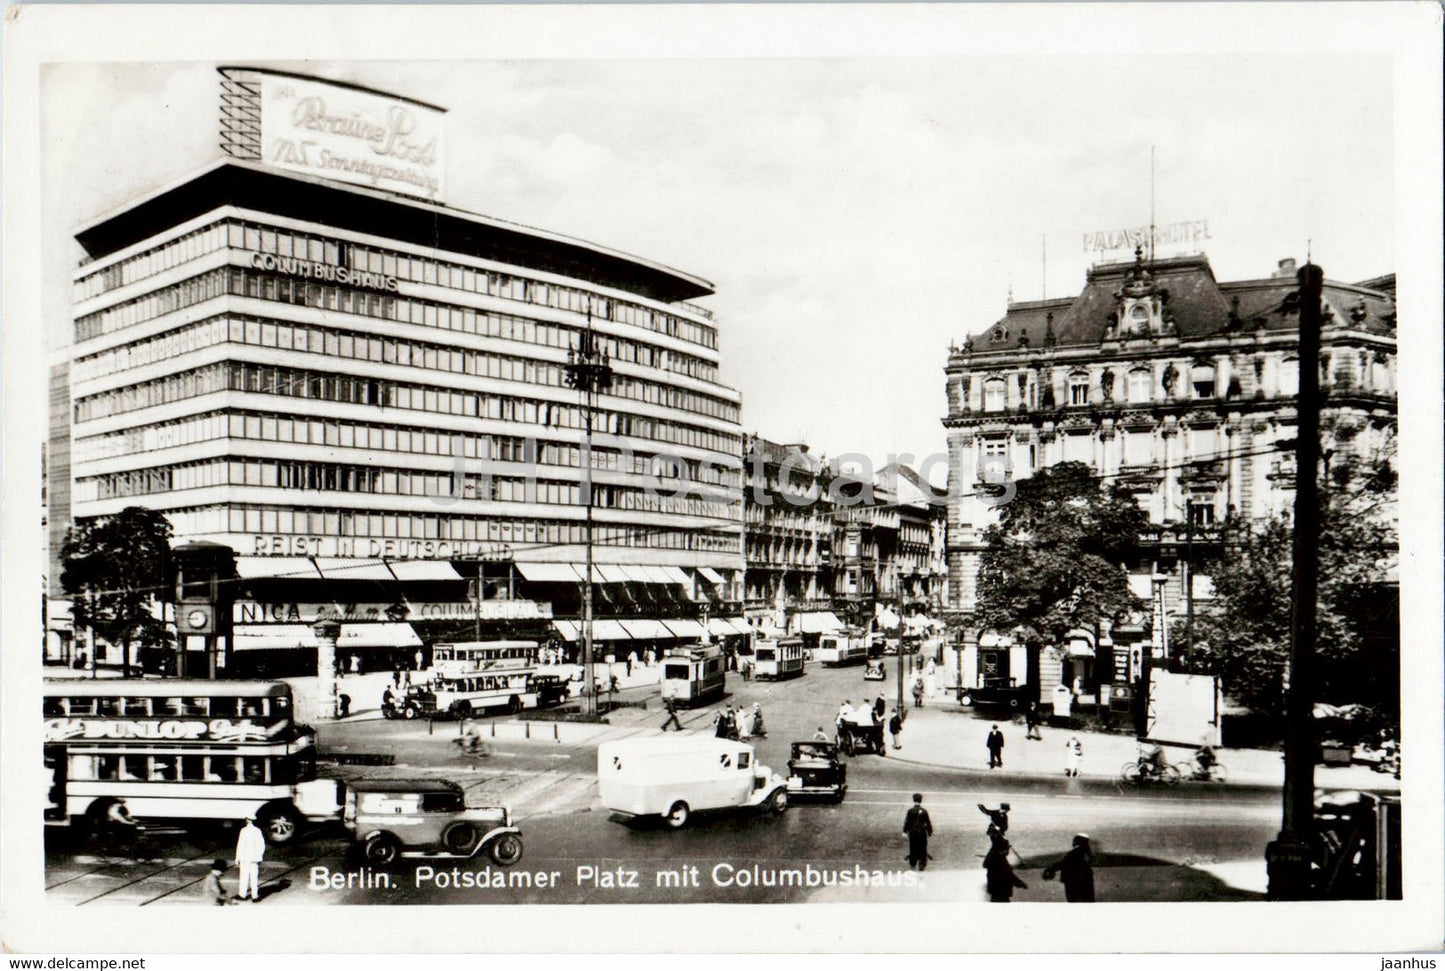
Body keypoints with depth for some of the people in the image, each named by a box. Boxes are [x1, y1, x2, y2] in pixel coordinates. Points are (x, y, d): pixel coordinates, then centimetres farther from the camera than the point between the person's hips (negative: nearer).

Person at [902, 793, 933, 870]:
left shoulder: (910, 811, -9)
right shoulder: (924, 811, -7)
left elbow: (907, 822, -4)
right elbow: (928, 823, -1)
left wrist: (905, 831, 6)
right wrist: (930, 832, 10)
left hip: (912, 833, 0)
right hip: (922, 833, 0)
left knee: (913, 849, 10)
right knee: (922, 849, 9)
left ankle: (912, 864, 14)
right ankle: (922, 865, 9)